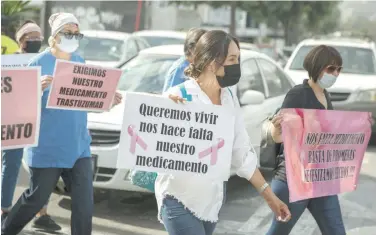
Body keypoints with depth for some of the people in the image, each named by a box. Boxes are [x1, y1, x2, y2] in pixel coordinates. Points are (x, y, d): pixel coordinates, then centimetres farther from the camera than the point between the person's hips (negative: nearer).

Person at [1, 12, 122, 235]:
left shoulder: (80, 62, 8)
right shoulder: (40, 62, -8)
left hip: (79, 145, 5)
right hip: (47, 146, -4)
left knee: (85, 201, -2)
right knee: (37, 198, 6)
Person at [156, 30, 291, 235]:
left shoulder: (230, 99, 4)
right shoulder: (178, 97, -17)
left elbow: (242, 153, 10)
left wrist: (268, 195, 10)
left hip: (213, 199, 7)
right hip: (179, 198, -6)